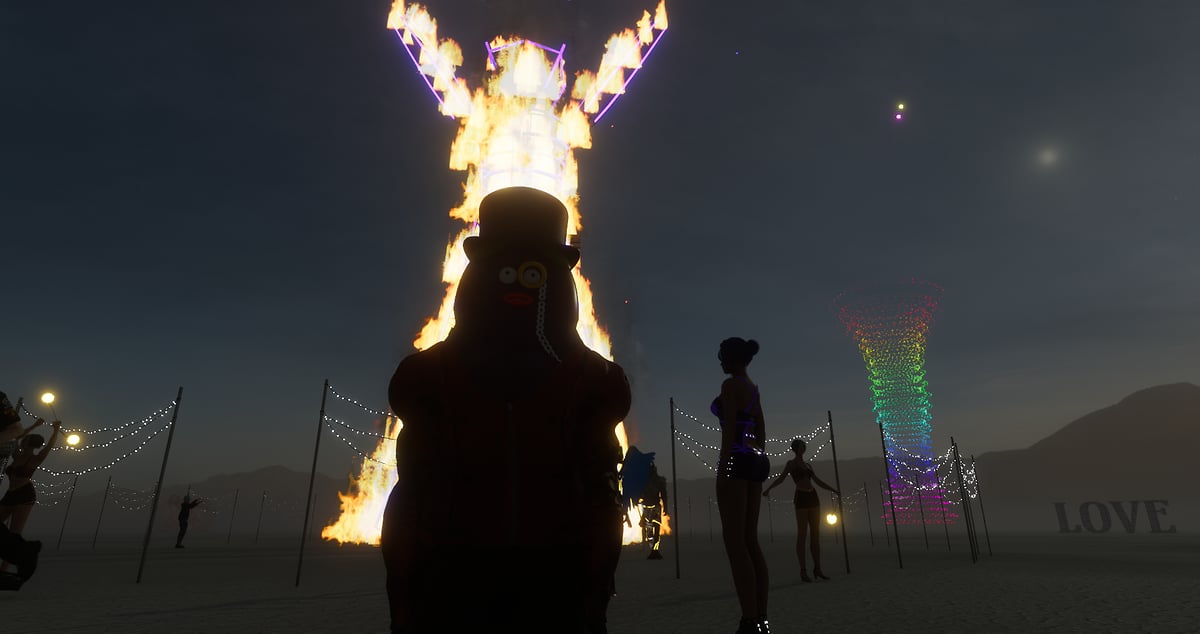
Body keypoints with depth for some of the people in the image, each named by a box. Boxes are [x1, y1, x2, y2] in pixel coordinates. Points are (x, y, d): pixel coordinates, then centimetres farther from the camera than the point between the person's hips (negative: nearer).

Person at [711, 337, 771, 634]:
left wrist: (722, 468, -18)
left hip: (737, 460, -9)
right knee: (750, 541, 8)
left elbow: (729, 428, -15)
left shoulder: (730, 384, -7)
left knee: (734, 541, -8)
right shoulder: (754, 389, 20)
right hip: (756, 462, 9)